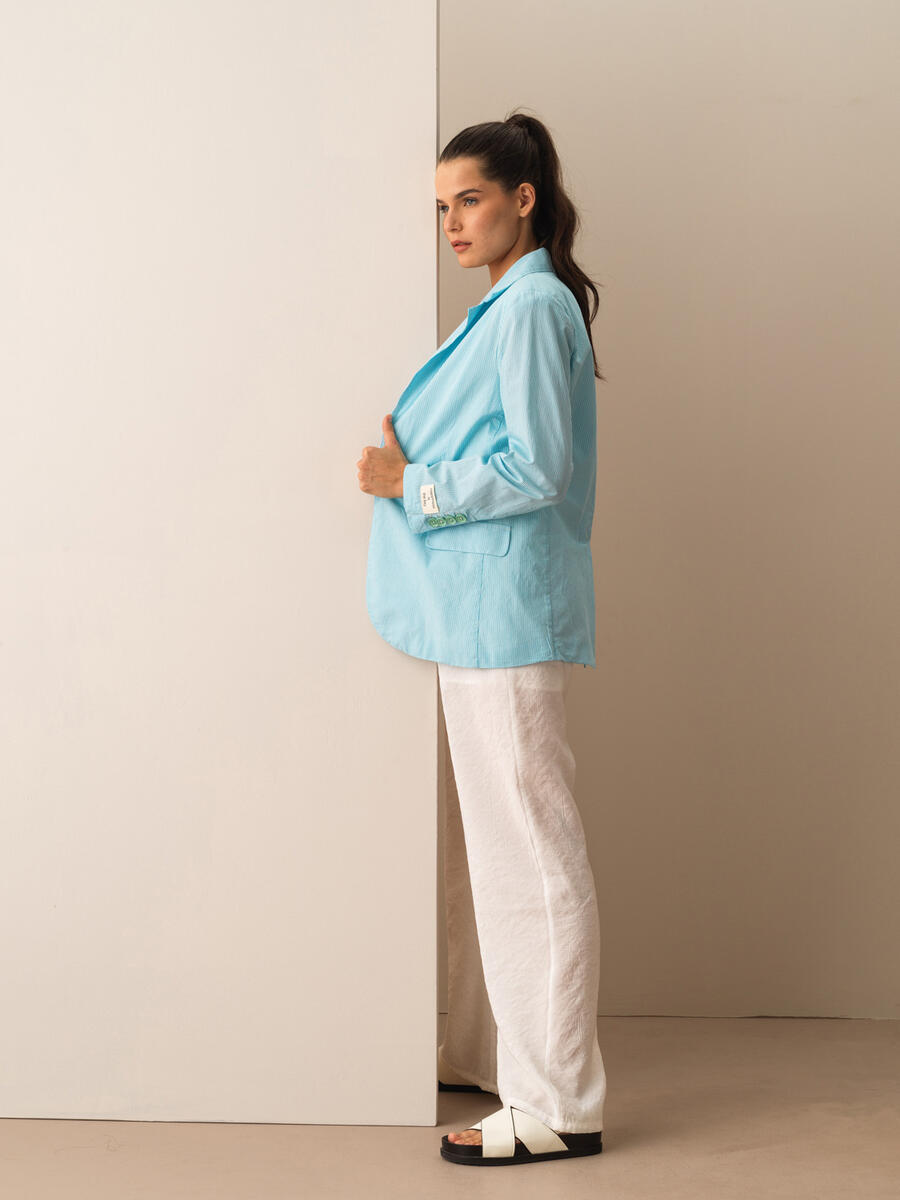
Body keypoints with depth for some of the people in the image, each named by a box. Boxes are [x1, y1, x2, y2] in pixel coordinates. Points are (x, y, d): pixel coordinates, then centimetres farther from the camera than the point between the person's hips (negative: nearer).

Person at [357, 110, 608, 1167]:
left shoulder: (534, 306, -11)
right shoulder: (506, 307, 19)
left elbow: (535, 470, -18)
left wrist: (411, 485, -12)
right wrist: (409, 461, 7)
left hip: (508, 611, -10)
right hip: (476, 608, 10)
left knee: (527, 849, -7)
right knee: (482, 842, 16)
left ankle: (557, 1105, 0)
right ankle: (486, 1054, 28)